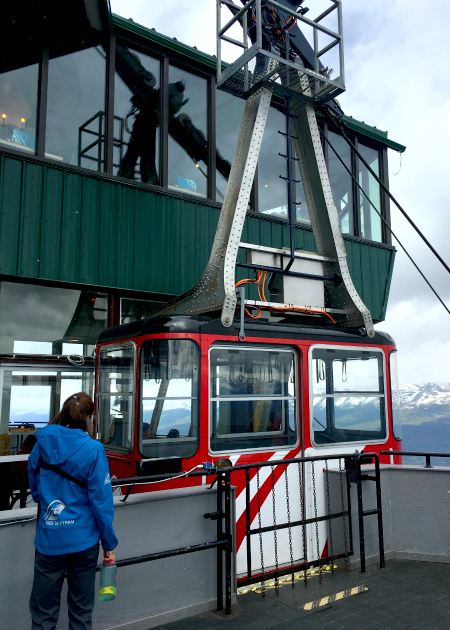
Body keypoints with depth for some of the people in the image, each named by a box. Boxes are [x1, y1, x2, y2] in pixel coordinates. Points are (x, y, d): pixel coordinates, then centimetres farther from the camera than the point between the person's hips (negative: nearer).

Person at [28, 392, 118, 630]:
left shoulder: (41, 445, -4)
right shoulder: (93, 450, -14)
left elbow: (35, 491, 10)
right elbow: (101, 500, -12)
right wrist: (109, 542, -2)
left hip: (49, 540, 2)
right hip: (83, 540, -2)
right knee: (81, 610, 16)